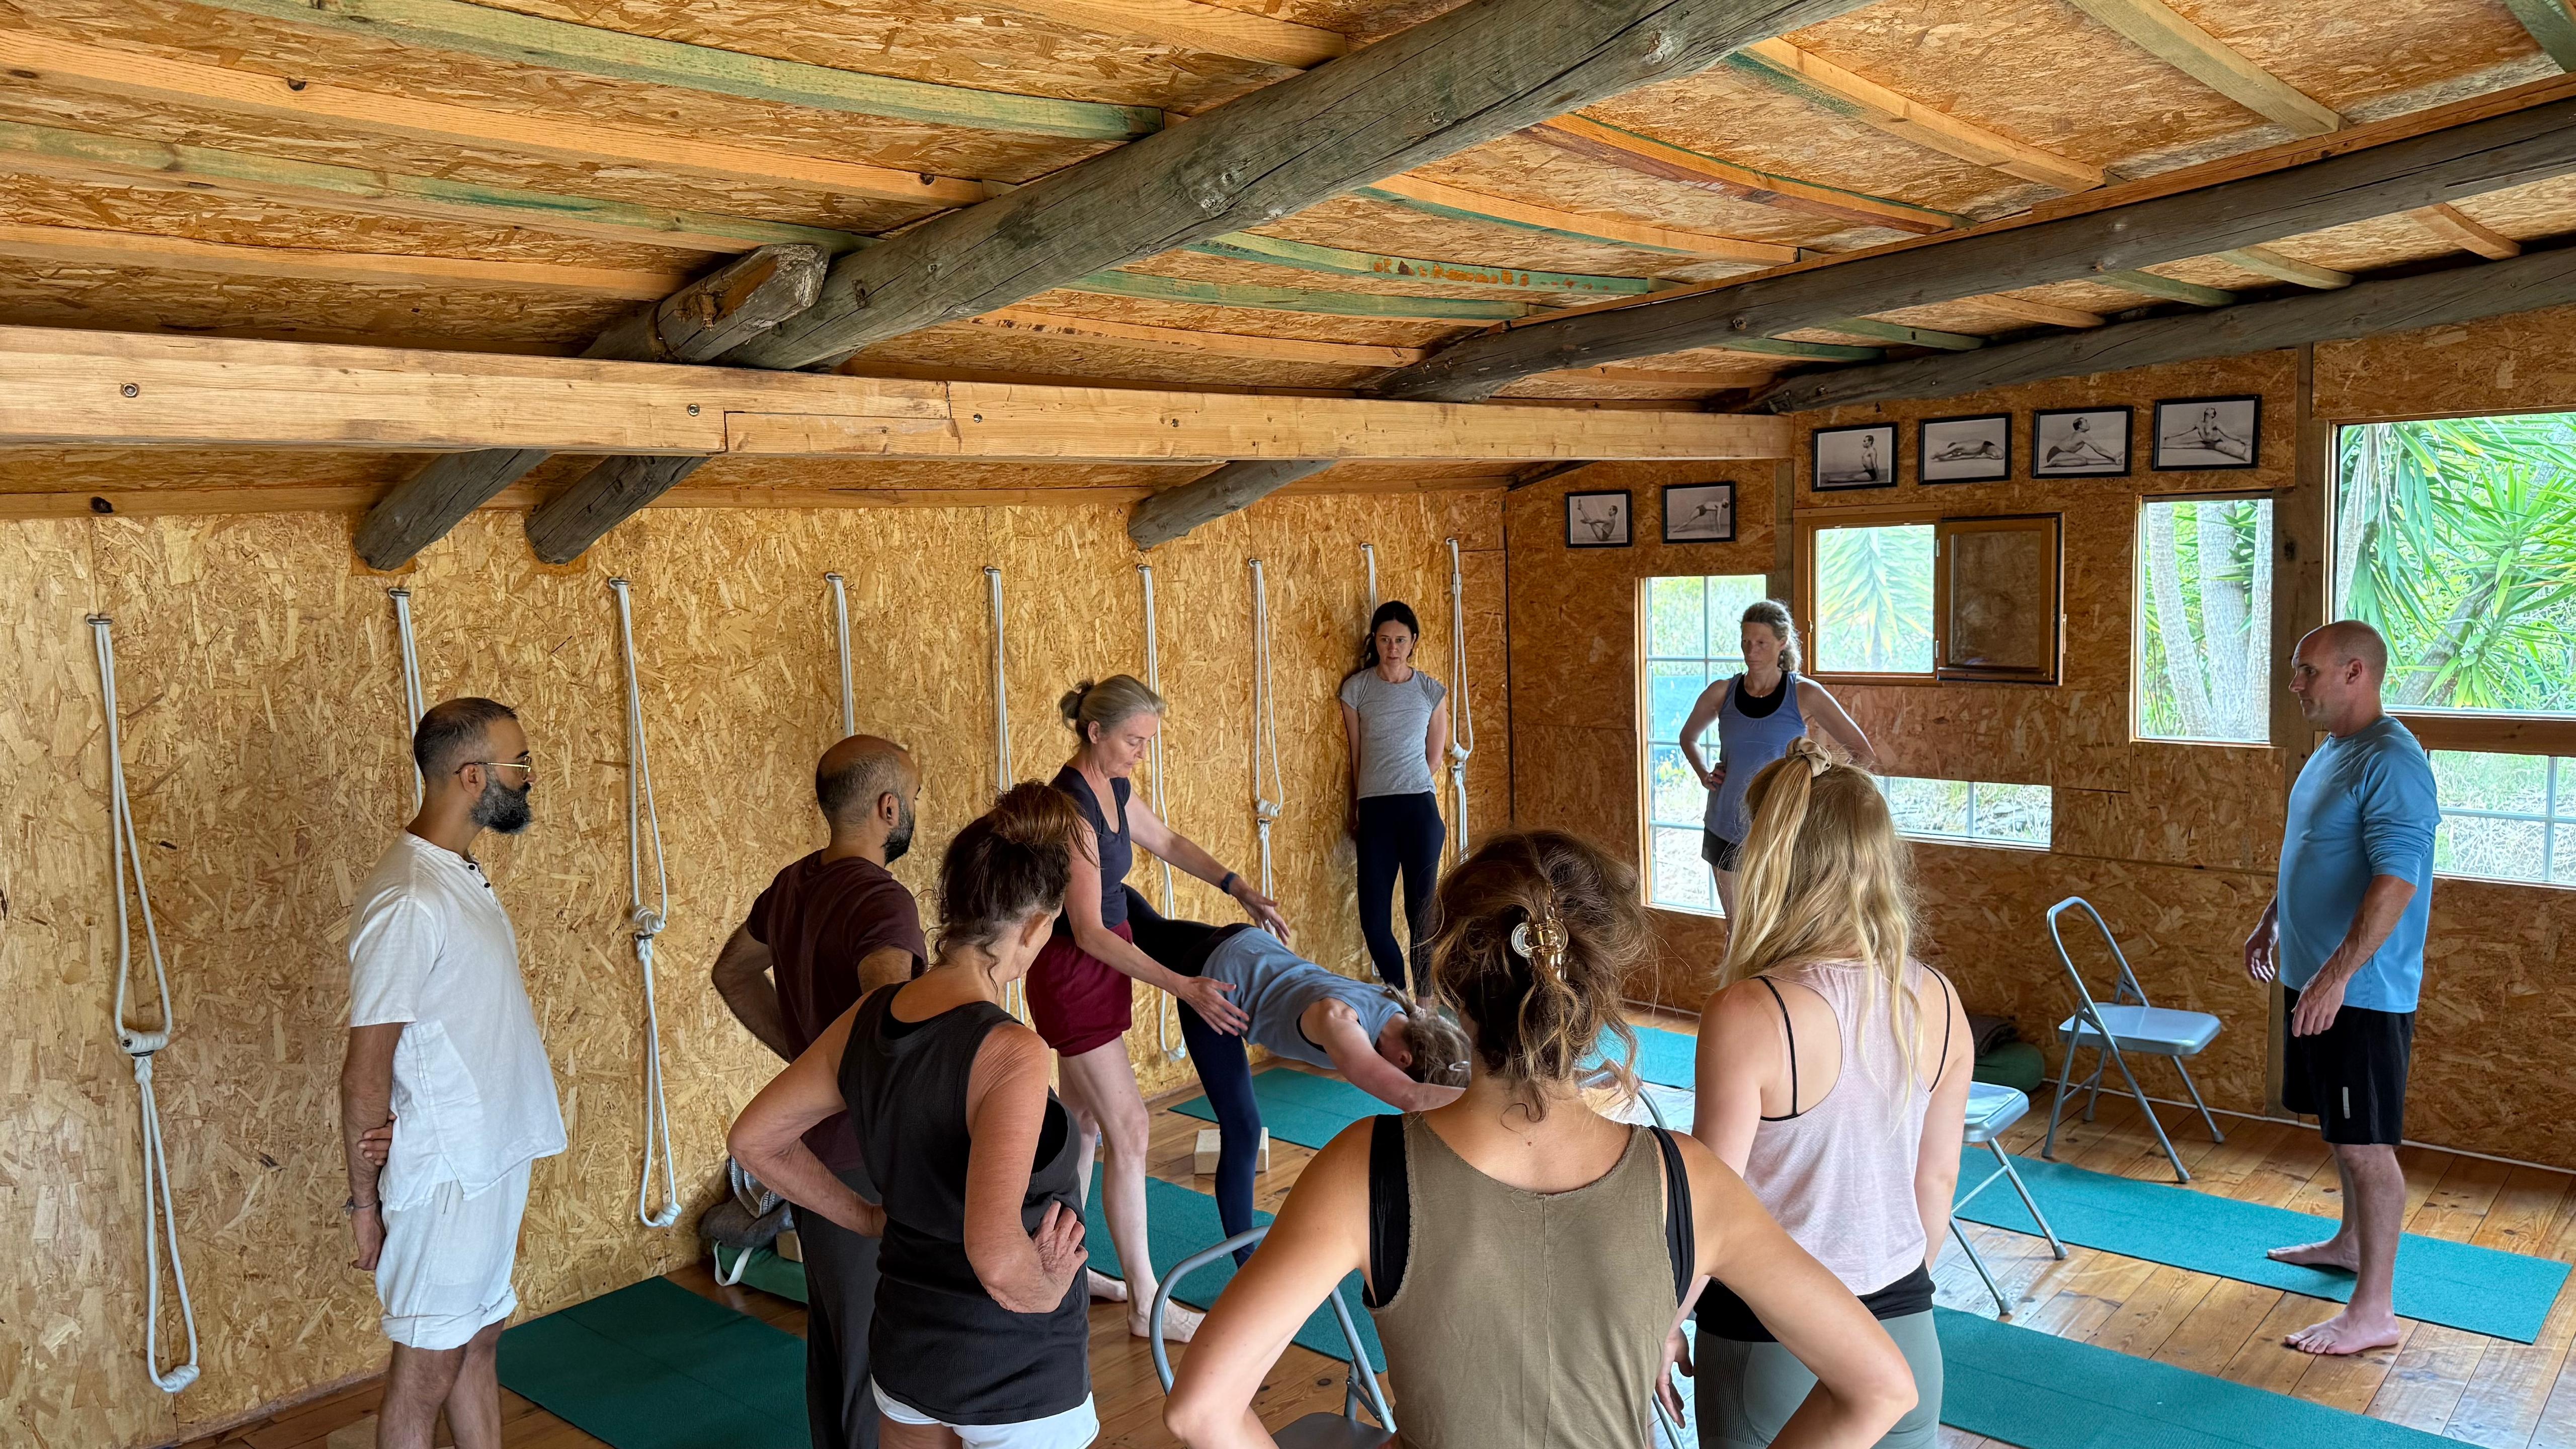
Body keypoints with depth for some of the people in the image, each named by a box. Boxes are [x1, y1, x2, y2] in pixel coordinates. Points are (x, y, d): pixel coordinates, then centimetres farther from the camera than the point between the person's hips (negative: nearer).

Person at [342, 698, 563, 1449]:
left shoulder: (463, 875, 8)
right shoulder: (407, 902, -22)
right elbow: (365, 1073, -17)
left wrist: (507, 1173, 6)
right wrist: (365, 1200, -11)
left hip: (495, 1162, 9)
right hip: (446, 1179, -9)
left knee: (481, 1339, 19)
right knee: (429, 1367, 6)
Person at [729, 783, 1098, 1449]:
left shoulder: (866, 1020, -7)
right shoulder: (1010, 1054, -28)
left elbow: (754, 1140, 6)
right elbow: (997, 1257, -38)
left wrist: (868, 1219, 8)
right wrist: (1047, 1294, -18)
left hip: (905, 1346, 6)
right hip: (1016, 1373, -6)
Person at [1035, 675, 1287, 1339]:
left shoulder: (1111, 787, 3)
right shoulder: (1072, 806, -25)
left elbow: (1169, 842, 19)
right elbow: (1089, 932, -26)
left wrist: (1242, 891, 12)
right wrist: (1183, 988, -29)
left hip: (1098, 966, 9)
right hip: (1073, 977, -9)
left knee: (1084, 1119, 18)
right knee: (1128, 1130, -5)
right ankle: (1145, 1304, 4)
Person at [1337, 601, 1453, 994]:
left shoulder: (1432, 692, 6)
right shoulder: (1356, 689, 5)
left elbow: (1434, 759, 11)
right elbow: (1356, 756, 10)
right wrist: (1357, 813, 12)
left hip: (1419, 807, -1)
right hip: (1374, 811, 1)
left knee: (1421, 912, -3)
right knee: (1373, 921, -2)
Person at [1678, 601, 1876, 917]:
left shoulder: (1805, 695, -6)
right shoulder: (1722, 693, 2)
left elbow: (1864, 757, -5)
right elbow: (1689, 737, 22)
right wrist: (1703, 774, 6)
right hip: (1726, 830, 3)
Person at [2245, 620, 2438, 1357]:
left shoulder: (2392, 763, -20)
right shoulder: (2328, 753, 11)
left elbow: (2397, 881, -28)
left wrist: (2338, 974, -32)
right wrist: (2270, 923, 28)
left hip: (2362, 991, -10)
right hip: (2315, 977, 10)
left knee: (2366, 1144, -4)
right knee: (2340, 1129, 23)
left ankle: (2374, 1311, 2)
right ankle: (2353, 1241, 40)